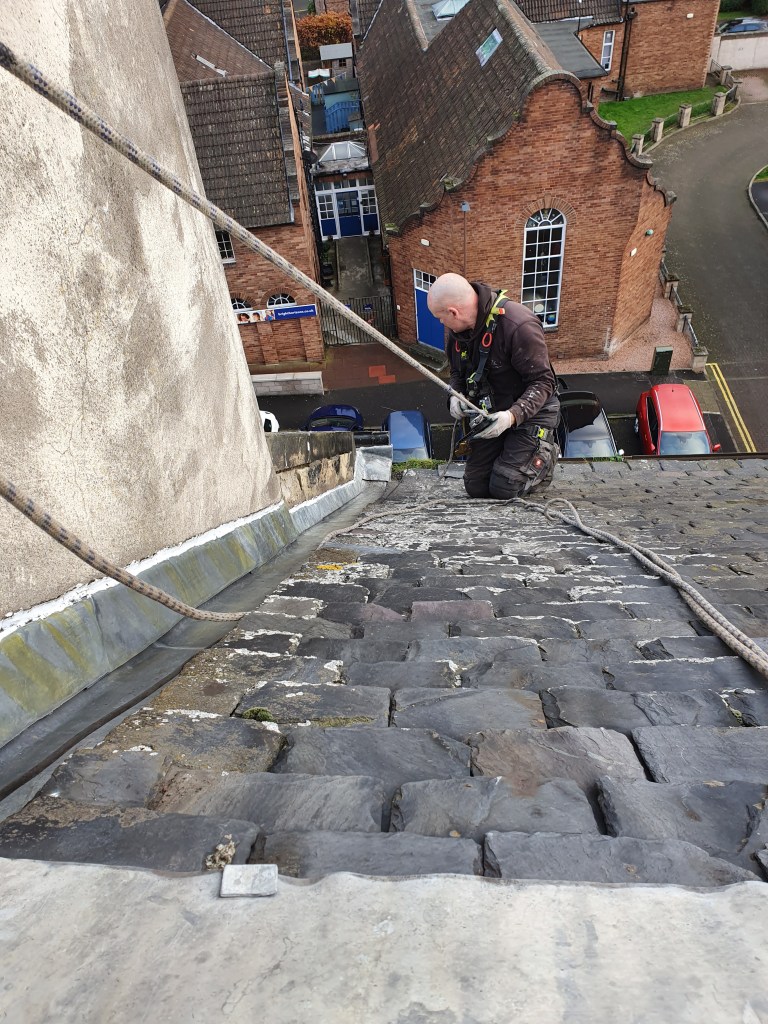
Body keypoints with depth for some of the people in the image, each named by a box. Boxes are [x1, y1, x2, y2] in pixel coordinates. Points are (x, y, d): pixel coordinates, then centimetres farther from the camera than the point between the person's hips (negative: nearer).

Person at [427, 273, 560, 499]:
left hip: (530, 412, -6)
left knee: (504, 489, -13)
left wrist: (513, 416, -37)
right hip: (490, 413, 7)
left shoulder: (519, 326, -28)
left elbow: (543, 382, -23)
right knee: (475, 487, 3)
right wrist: (455, 395, -11)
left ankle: (546, 454, 16)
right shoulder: (458, 328, -5)